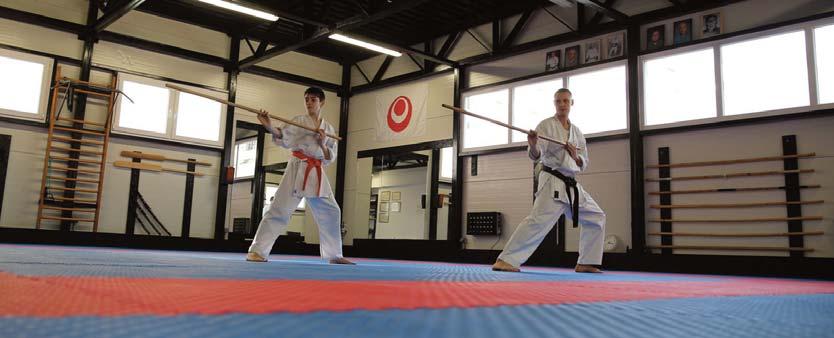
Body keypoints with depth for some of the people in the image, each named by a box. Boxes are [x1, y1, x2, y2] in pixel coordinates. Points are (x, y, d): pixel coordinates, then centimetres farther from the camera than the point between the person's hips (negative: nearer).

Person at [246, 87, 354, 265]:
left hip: (317, 173, 5)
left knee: (331, 212, 7)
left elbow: (330, 158, 12)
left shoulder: (329, 129, 15)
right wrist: (269, 126, -33)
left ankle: (334, 255, 20)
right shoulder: (299, 121, 4)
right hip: (298, 169, -5)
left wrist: (323, 145, -8)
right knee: (280, 209, -12)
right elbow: (284, 138, -14)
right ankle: (257, 251, -8)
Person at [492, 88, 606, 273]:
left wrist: (576, 157, -7)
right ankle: (505, 260, -23)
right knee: (538, 221, -24)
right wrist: (533, 145, -36)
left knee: (596, 217, 12)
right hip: (553, 183, -7)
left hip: (571, 185, 8)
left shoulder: (576, 132, 15)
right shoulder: (546, 125, -4)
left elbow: (583, 164, 15)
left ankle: (585, 263, 20)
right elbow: (536, 155, -14)